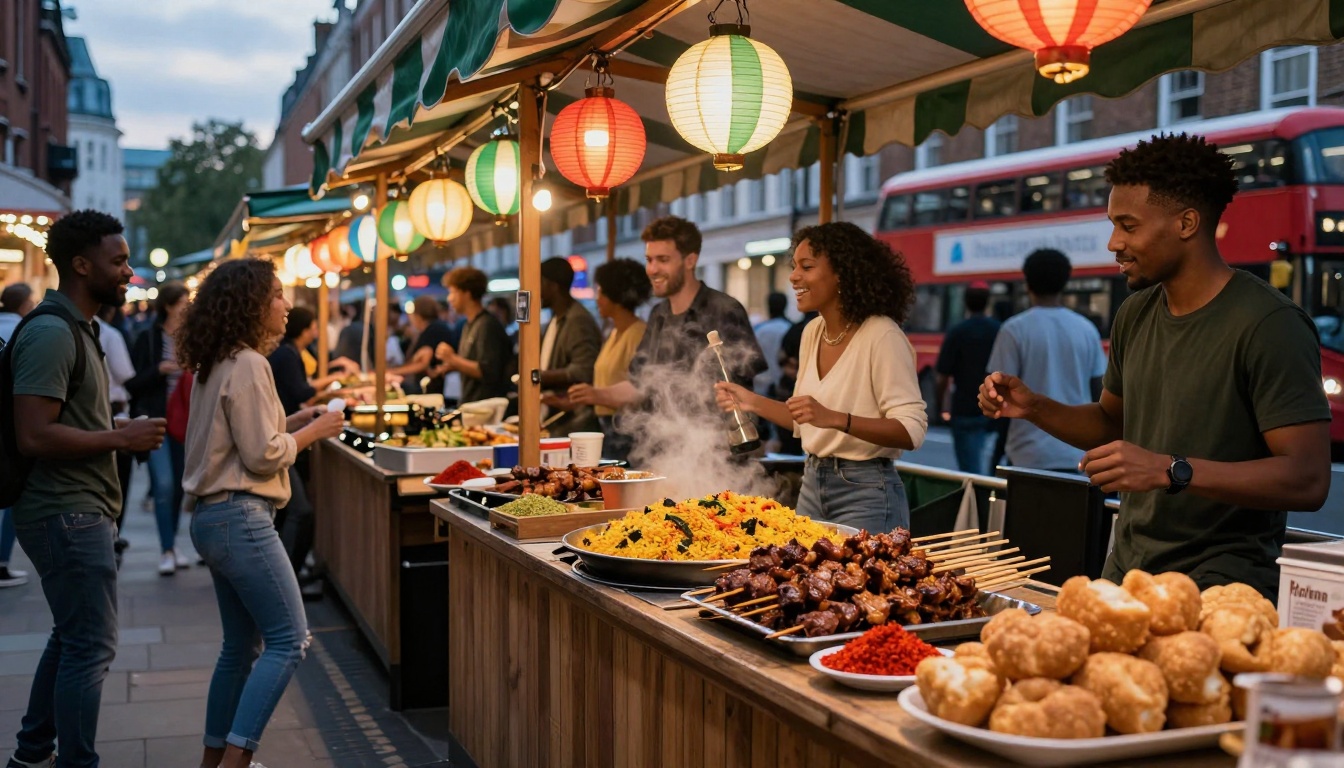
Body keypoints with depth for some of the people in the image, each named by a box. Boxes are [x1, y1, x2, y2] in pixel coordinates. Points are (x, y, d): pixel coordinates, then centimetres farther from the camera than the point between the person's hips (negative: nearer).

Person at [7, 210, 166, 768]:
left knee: (70, 637, 20)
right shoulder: (51, 333, -18)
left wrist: (119, 432, 8)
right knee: (90, 647, -5)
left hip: (76, 511, 11)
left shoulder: (76, 329, 15)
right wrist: (122, 438, -18)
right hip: (67, 513, -11)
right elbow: (34, 435, -25)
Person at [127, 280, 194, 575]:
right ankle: (167, 551, -2)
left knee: (178, 485, 10)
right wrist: (158, 370, -18)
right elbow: (132, 383, -4)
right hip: (156, 420, -4)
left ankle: (172, 545, 23)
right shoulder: (148, 338, -4)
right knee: (164, 485, -10)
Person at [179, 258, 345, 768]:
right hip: (240, 519, -10)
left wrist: (291, 422, 13)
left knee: (241, 645, 15)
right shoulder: (248, 365, -15)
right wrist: (313, 432, -3)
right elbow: (262, 455, -17)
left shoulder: (215, 366, 14)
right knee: (289, 640, -7)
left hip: (213, 517, 10)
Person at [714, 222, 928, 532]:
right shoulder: (812, 332, 6)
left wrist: (835, 418, -31)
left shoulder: (882, 336, -17)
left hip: (866, 494, -7)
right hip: (812, 485, 7)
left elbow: (912, 431, -21)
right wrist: (754, 402, 4)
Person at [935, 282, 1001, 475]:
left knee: (971, 471, 0)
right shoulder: (1000, 330, 1)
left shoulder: (957, 333, -7)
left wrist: (942, 407, 4)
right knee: (989, 469, 14)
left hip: (965, 412, -3)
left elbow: (943, 378, -10)